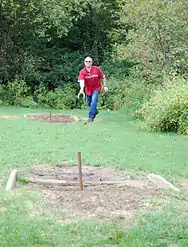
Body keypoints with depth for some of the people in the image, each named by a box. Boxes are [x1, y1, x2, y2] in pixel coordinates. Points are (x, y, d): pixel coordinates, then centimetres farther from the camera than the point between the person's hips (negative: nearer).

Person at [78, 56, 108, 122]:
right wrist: (82, 89, -45)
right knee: (89, 103, 14)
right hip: (88, 90, 3)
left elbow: (103, 77, -1)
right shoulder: (82, 72, -15)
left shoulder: (97, 69, -13)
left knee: (93, 101, -22)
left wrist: (105, 86, -2)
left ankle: (90, 117, -20)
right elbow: (82, 81, -29)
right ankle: (95, 111, 45)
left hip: (96, 88, -3)